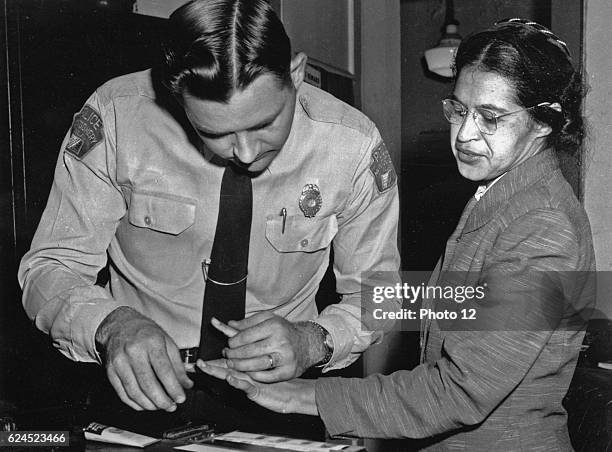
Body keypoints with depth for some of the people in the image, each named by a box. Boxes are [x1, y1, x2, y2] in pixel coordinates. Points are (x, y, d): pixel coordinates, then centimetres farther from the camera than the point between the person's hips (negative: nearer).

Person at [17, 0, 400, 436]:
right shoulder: (114, 119, -17)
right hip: (143, 384, 1)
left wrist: (313, 341, -23)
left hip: (277, 385, 0)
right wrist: (113, 325, -30)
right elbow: (51, 267, -9)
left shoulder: (354, 148, -15)